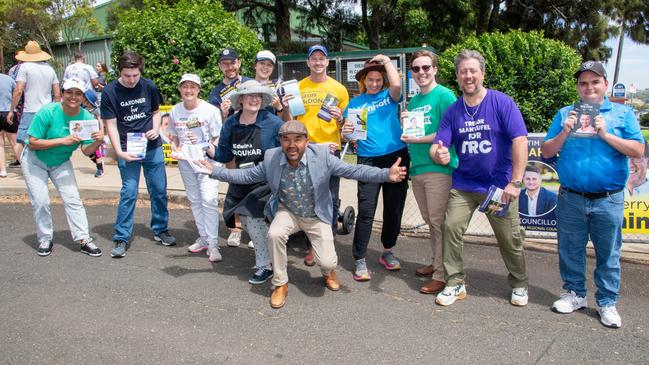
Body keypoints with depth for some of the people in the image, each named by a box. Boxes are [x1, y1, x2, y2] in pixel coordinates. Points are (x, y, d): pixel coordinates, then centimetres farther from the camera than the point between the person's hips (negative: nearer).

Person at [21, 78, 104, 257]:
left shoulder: (86, 117, -17)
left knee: (73, 199, -5)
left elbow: (86, 150, -15)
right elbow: (33, 143, -27)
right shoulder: (47, 112, -27)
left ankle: (83, 239, 1)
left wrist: (98, 141, -36)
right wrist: (63, 140, -35)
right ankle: (45, 240, 13)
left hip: (61, 163, 3)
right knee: (40, 201, -5)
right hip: (35, 160, -3)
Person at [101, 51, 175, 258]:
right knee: (128, 193, -3)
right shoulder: (110, 92, -7)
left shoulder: (149, 86, -1)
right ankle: (121, 239, 8)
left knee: (159, 190, 8)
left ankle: (160, 230, 25)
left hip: (153, 147, 3)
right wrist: (119, 152, -15)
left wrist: (156, 128, -7)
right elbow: (111, 125, -6)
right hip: (128, 150, -3)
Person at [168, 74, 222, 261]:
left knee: (209, 201, -11)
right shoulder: (175, 111, 3)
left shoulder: (210, 110, -11)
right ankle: (203, 238, 28)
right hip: (185, 162, 5)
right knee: (194, 200, 13)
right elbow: (174, 137, 15)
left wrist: (211, 149, -26)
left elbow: (219, 138, -7)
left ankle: (213, 245, -4)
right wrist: (175, 147, -6)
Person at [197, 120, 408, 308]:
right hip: (287, 212, 1)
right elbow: (247, 176, -1)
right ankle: (280, 284, -5)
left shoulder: (322, 155, -21)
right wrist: (215, 172, -5)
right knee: (275, 234, -30)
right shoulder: (271, 158, -15)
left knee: (327, 262, -12)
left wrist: (387, 174, -34)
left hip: (317, 216, -1)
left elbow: (353, 170, -22)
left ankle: (328, 271, 31)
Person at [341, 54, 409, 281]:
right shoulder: (355, 103, 11)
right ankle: (359, 260, 1)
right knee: (366, 211, -6)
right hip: (369, 160, -1)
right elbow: (348, 130, 6)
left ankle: (388, 252, 27)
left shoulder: (389, 96, 9)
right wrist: (346, 131, -17)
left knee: (394, 208, 9)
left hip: (397, 156, 1)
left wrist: (386, 61, -5)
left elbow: (396, 85, -15)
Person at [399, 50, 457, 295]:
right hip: (417, 168, 7)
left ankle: (441, 275, 4)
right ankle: (435, 263, 29)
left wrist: (416, 139, -16)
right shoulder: (414, 100, 17)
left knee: (438, 223, -4)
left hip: (438, 168, -7)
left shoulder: (444, 96, -6)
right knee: (430, 222, 16)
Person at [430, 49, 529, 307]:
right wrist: (439, 155, -27)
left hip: (499, 186, -2)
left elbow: (520, 141, -15)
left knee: (510, 238, 7)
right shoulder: (452, 111, 1)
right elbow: (438, 147, -1)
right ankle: (455, 283, 9)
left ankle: (519, 285, 30)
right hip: (463, 184, 3)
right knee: (451, 228, -7)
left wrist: (515, 183, -19)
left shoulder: (502, 103, -9)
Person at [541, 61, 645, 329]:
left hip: (609, 200, -1)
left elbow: (638, 151, -5)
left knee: (608, 255, 7)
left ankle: (607, 303, 21)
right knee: (570, 251, 12)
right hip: (570, 199, 2)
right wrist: (564, 133, -11)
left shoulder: (623, 113, 4)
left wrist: (606, 134, -14)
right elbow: (546, 152, 5)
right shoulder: (565, 114, 8)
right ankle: (575, 294, 28)